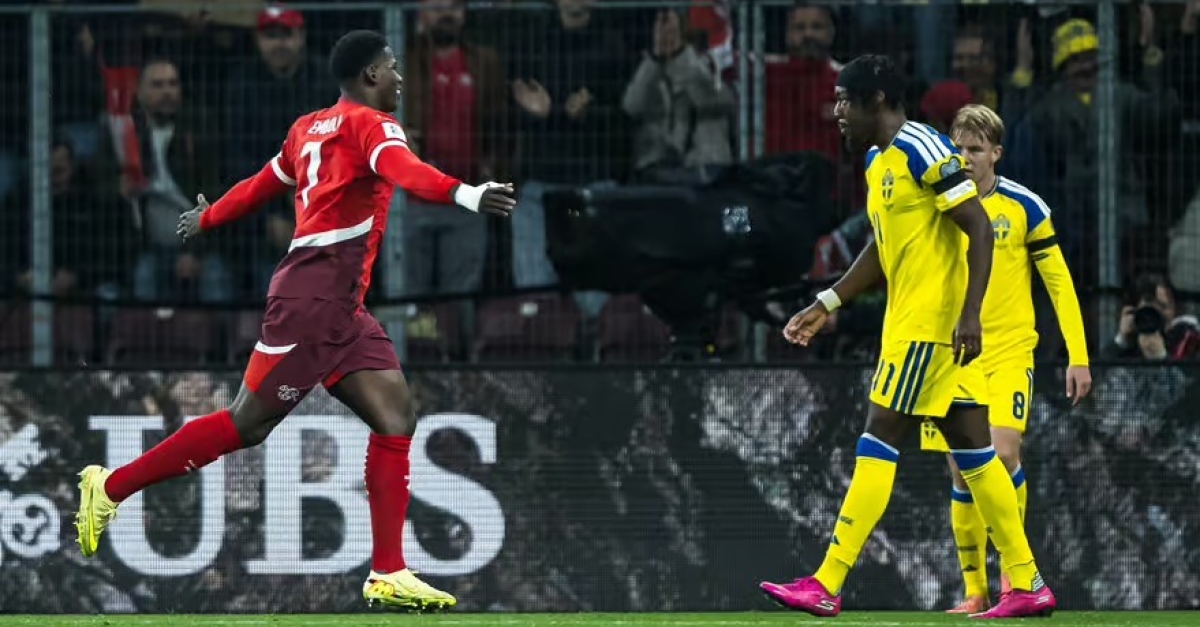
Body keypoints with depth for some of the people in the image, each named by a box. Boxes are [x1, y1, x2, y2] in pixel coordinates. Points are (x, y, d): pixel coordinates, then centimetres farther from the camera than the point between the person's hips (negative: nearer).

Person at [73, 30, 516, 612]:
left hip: (341, 309, 10)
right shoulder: (369, 124, -8)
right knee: (247, 423, -6)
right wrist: (466, 194, -45)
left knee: (396, 418, -1)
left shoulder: (310, 128, 18)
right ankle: (111, 487, 5)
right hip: (314, 296, -10)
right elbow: (403, 170, -29)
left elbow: (261, 185, 28)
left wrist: (208, 218, 46)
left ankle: (387, 575, -6)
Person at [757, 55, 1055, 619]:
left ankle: (825, 587, -11)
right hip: (908, 321, 10)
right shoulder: (879, 161, 16)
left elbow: (979, 229, -18)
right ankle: (1027, 586, 10)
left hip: (931, 321, -10)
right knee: (972, 450, 9)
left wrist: (969, 314, -24)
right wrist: (826, 305, 25)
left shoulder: (921, 150, -14)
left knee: (878, 442, -10)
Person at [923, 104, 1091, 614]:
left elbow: (1059, 281, 0)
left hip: (1009, 353, -3)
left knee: (1002, 455, -21)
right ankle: (976, 592, 10)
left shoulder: (1023, 207, -2)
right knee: (962, 475, 2)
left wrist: (1078, 356, -5)